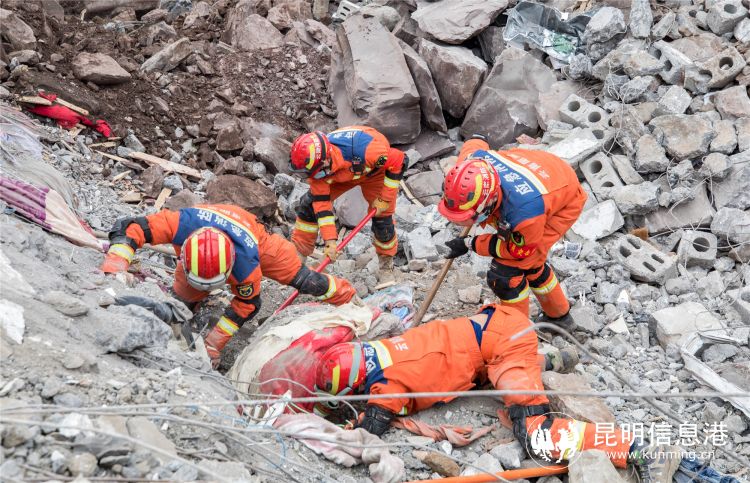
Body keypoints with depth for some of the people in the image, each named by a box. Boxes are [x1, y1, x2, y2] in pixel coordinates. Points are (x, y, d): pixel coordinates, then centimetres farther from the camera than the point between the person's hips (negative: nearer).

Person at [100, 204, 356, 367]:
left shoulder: (246, 263, -46)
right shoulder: (180, 224, -49)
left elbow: (245, 304, -27)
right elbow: (127, 229, -43)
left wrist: (214, 343, -26)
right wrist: (112, 270, -57)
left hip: (255, 240, -2)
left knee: (302, 279, 0)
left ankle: (345, 294, 28)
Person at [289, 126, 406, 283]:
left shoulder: (365, 150, -47)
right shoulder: (317, 164, -32)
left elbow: (399, 160, -32)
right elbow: (322, 201, -24)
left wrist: (385, 199, -24)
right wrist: (329, 240, -27)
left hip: (375, 170, -3)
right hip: (339, 172, 3)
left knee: (382, 218, -9)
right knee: (311, 204, -6)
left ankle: (387, 266, 15)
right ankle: (297, 254, 9)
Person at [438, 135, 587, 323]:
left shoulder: (525, 212, -47)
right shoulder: (470, 165, -32)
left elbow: (519, 251, -21)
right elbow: (475, 142, -3)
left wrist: (469, 245, -16)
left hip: (565, 202, -7)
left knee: (505, 272, -14)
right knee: (529, 262, 21)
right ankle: (558, 314, 48)